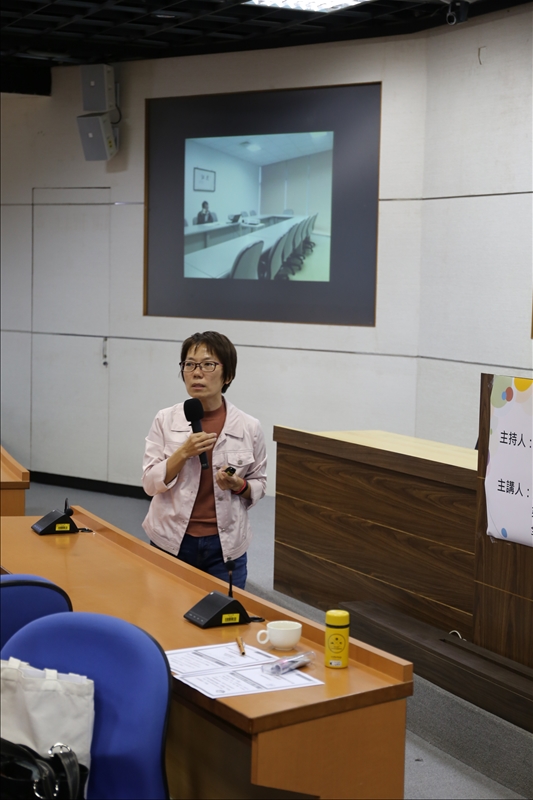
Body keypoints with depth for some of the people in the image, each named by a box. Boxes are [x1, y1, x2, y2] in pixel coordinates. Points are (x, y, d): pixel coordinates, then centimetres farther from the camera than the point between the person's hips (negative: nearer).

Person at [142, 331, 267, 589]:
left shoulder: (248, 427, -4)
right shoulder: (165, 420, -3)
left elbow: (259, 484, 8)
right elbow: (150, 483, -5)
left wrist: (239, 486, -13)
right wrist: (184, 453, -18)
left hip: (225, 546, 0)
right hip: (171, 542, 0)